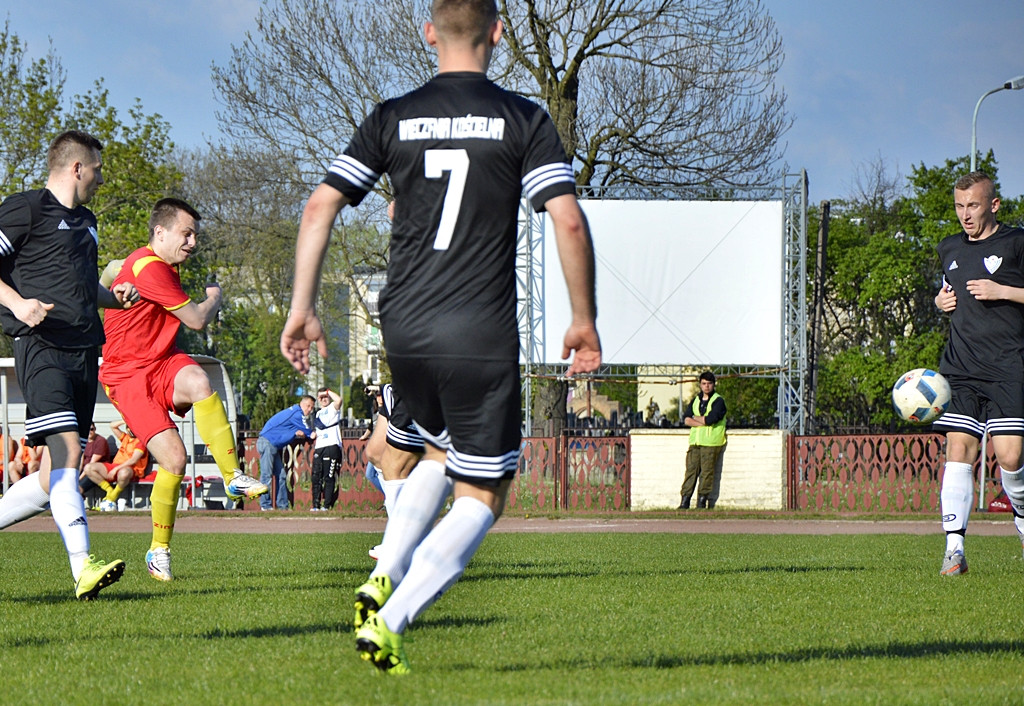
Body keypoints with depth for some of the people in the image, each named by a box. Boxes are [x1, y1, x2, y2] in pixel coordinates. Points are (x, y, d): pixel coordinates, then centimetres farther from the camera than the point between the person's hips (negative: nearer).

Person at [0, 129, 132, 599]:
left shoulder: (86, 221, 25)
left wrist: (114, 297, 17)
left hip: (84, 350, 9)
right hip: (41, 345, -9)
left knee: (59, 477, 4)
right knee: (66, 452, -22)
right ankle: (84, 569, -32)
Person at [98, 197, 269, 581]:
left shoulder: (162, 267, 15)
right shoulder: (149, 268, -18)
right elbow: (197, 320, -14)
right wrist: (214, 298, 6)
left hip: (163, 364, 7)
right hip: (127, 375, -7)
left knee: (198, 382, -31)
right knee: (174, 458, -20)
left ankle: (234, 478, -26)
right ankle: (159, 550, 0)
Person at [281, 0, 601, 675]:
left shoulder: (392, 118, 4)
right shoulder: (524, 120, -3)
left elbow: (320, 208, -1)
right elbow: (569, 221, -11)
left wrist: (303, 308, 6)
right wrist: (584, 321, 0)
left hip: (404, 329, 4)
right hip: (483, 337, -4)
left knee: (440, 454, 31)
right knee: (482, 496, 7)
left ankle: (383, 578, 11)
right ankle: (388, 623, -10)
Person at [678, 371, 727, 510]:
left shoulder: (718, 401, 1)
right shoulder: (695, 400, 18)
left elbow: (711, 419, -13)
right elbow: (686, 419, 5)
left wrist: (695, 418, 3)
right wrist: (702, 422, -10)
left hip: (711, 442, -4)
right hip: (695, 441, 4)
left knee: (707, 472, -6)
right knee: (691, 470, -2)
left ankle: (702, 501, -2)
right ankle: (685, 501, -3)